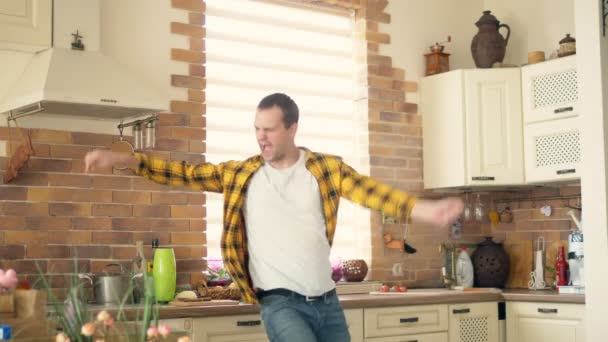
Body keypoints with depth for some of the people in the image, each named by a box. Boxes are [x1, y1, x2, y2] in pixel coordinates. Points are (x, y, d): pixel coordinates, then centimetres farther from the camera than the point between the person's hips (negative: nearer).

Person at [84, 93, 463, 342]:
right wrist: (120, 158, -6)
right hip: (281, 303, -2)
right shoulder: (241, 174, 3)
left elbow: (372, 191, -13)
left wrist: (424, 210, -29)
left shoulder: (326, 168, 0)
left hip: (327, 301, 2)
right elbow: (183, 173, 3)